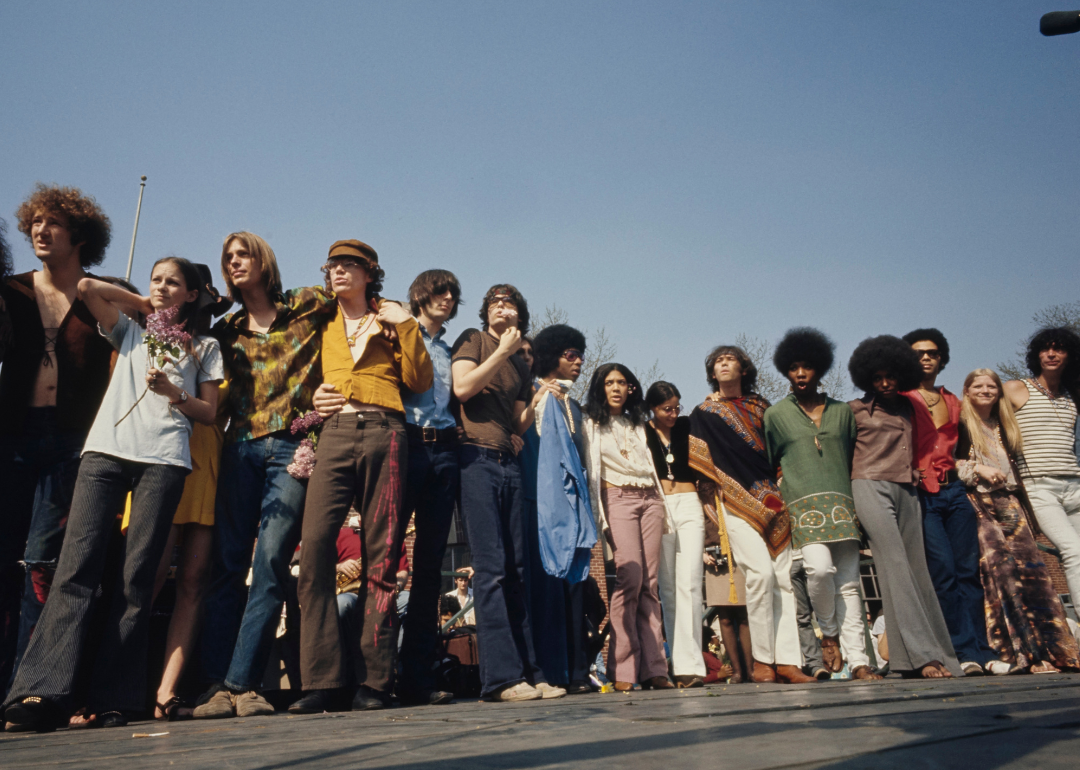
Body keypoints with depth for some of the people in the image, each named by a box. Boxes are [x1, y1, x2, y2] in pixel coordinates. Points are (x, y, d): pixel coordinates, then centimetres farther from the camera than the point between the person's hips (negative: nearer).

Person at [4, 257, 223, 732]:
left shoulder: (204, 347, 22)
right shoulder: (130, 332, 28)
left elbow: (209, 413, 15)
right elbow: (87, 287, 15)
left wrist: (173, 392, -1)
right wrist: (140, 302, 23)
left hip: (163, 460, -2)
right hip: (105, 451, 2)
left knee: (137, 576, -9)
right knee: (77, 564, -14)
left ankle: (113, 700, -9)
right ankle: (42, 692, -21)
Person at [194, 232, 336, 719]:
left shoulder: (306, 307, 11)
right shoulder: (227, 331, 19)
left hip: (292, 446, -3)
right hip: (241, 448, 3)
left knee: (272, 562, -10)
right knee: (227, 564, -2)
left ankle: (242, 683, -6)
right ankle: (218, 683, 1)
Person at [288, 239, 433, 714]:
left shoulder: (390, 321, 18)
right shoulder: (322, 325, 24)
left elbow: (419, 381, 7)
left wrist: (407, 327, 2)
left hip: (383, 434, -1)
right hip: (335, 433, 2)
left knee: (381, 554, -4)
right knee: (314, 545, -15)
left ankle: (373, 679, 1)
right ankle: (321, 679, -11)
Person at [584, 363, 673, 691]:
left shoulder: (638, 426, 24)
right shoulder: (592, 425, 11)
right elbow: (590, 470, 4)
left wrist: (662, 509, 16)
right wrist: (599, 513, -8)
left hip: (649, 500, 5)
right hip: (618, 499, -4)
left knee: (651, 582, -4)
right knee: (630, 577, -18)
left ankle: (653, 667, -4)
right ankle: (623, 669, -15)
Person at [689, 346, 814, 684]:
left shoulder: (760, 407, 20)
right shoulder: (703, 413, 10)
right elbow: (699, 463, 6)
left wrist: (779, 492, 9)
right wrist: (712, 501, -4)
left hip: (771, 499, 4)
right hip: (734, 499, -4)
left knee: (785, 575, -4)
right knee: (761, 570, -18)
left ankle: (787, 660, 0)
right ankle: (761, 660, -8)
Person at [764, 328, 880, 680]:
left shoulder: (843, 411, 16)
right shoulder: (775, 414, 11)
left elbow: (855, 457, 20)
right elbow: (766, 466, 13)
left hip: (842, 502, 3)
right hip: (803, 503, -2)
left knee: (849, 579, -1)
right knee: (819, 566, -23)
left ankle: (858, 660, 2)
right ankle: (828, 633, 2)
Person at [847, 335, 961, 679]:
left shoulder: (908, 409, 19)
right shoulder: (857, 409, 7)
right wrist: (847, 497, 4)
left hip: (907, 492, 5)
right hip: (872, 487, -4)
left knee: (917, 572, 2)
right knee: (895, 566, -14)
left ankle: (941, 656, 4)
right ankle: (923, 655, -16)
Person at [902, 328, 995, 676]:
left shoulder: (953, 402, 19)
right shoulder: (902, 399, 2)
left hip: (954, 490, 5)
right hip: (923, 494, -5)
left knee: (969, 571, 2)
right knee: (944, 573, -9)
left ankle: (982, 651, 6)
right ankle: (966, 651, -4)